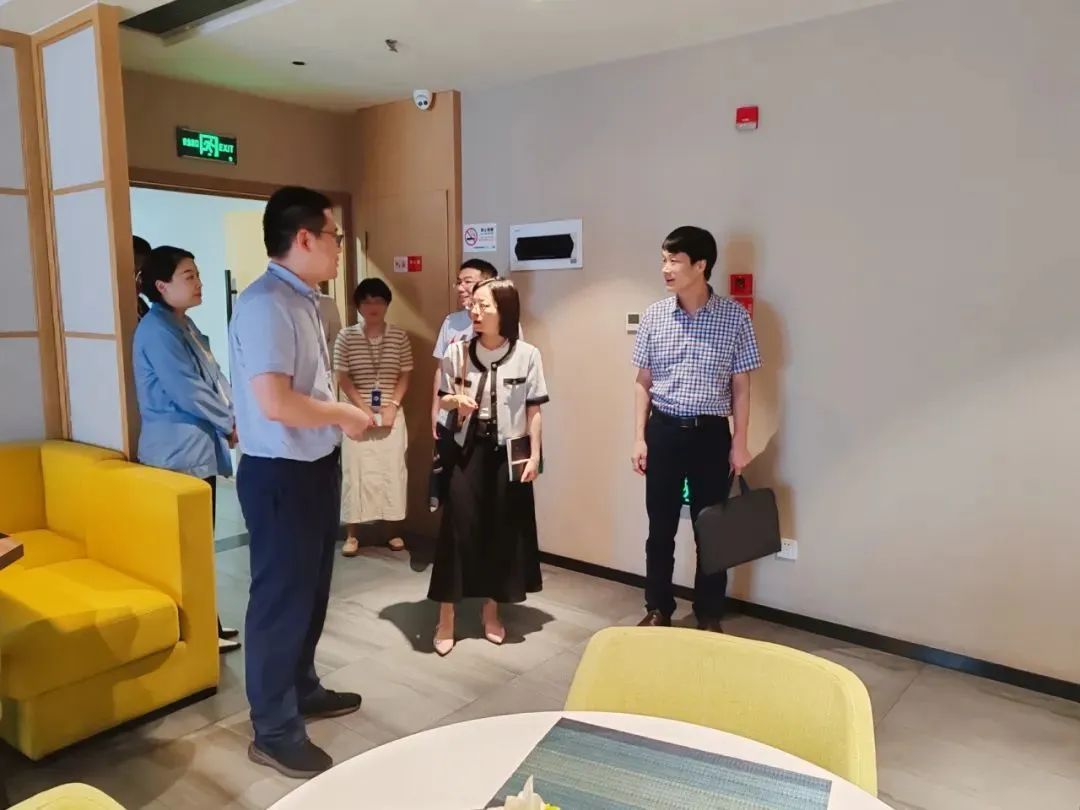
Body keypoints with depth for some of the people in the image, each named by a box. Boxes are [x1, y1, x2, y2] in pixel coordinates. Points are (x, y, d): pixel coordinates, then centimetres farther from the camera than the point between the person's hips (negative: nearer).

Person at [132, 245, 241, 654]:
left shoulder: (185, 325, 16)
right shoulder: (157, 329, -15)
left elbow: (214, 378, 16)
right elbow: (186, 391, -19)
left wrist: (234, 417, -1)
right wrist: (230, 423, -8)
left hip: (199, 446, 10)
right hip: (179, 451, -10)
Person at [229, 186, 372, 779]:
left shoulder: (302, 300, 9)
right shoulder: (265, 304, -21)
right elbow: (276, 402, -29)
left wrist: (347, 413, 6)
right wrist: (343, 414, -15)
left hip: (316, 465, 10)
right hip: (280, 474, -10)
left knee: (311, 588, 22)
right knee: (281, 595, 4)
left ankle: (302, 689, 42)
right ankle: (274, 732, 21)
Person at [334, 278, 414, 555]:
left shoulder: (399, 337, 3)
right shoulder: (346, 337, -1)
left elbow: (405, 376, 4)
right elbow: (343, 378, -3)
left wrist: (392, 406, -8)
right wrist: (363, 408, -12)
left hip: (391, 414, 2)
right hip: (357, 413, -1)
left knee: (392, 469, 5)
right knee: (355, 471, 1)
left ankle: (392, 528, 18)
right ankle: (351, 533, 11)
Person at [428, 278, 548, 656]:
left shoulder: (527, 355, -6)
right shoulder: (457, 351, -2)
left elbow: (533, 410, -2)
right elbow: (443, 400, 8)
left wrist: (534, 455, -5)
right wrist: (456, 401, -15)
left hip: (508, 451, 0)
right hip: (467, 450, 0)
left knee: (503, 530, 7)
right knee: (459, 528, -2)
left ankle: (491, 611, 26)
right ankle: (446, 619, 8)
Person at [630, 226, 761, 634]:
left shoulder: (734, 316, -5)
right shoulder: (653, 316, 0)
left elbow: (740, 386, -1)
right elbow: (643, 382, 5)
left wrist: (739, 443, -4)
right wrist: (639, 438, 0)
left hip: (711, 433, -1)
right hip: (663, 430, 2)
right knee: (661, 527, 10)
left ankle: (710, 616, 25)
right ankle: (658, 610, 27)